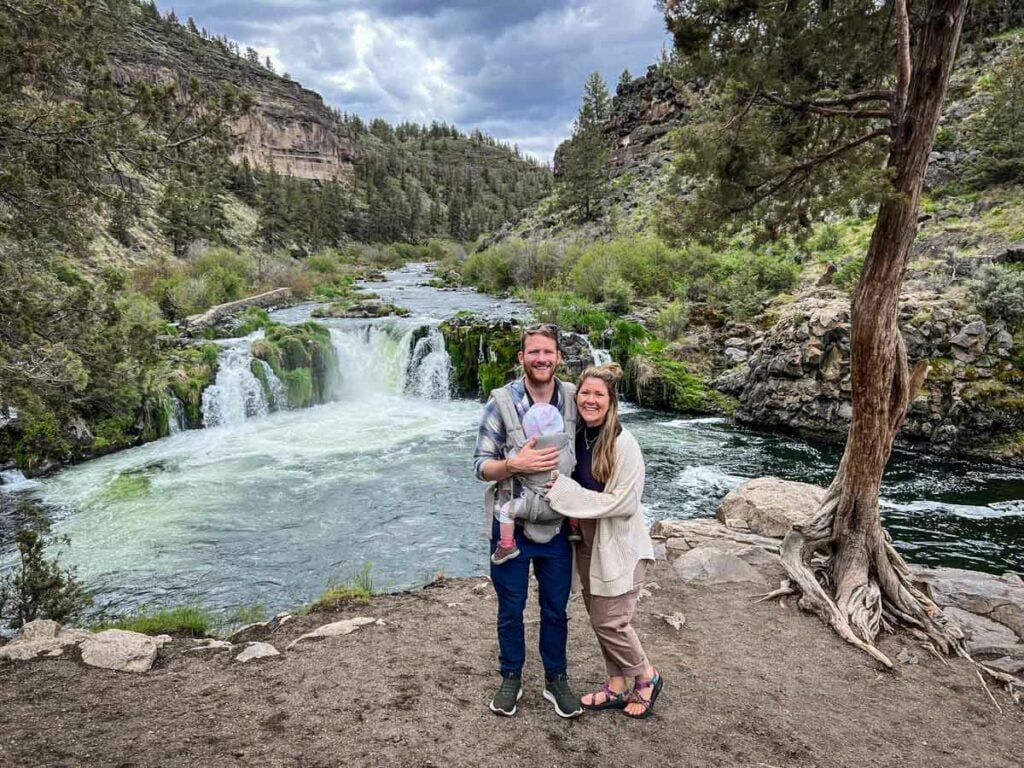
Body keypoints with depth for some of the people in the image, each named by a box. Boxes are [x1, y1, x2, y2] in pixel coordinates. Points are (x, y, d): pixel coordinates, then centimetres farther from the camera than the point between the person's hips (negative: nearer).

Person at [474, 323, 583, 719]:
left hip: (558, 527, 2)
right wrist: (515, 464, -29)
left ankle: (556, 679, 36)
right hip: (511, 526, -2)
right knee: (511, 609, 14)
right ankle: (511, 678, 35)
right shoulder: (501, 401, -13)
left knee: (556, 610, 16)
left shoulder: (573, 399, -5)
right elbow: (481, 465, -10)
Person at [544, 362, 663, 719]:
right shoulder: (575, 437, -1)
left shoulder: (622, 444, -20)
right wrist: (571, 510, -5)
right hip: (587, 542, 6)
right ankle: (616, 687, 32)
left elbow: (624, 502, -22)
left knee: (610, 620, -1)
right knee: (598, 619, 14)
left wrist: (565, 491, -21)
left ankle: (646, 677, 25)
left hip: (619, 545, -6)